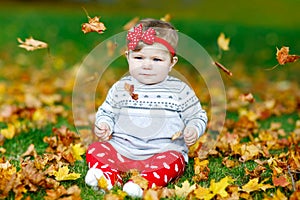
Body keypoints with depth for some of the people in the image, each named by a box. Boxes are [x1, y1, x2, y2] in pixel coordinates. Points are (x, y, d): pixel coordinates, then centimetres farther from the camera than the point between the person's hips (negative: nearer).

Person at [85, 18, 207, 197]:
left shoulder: (180, 91, 3)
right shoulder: (121, 88, 8)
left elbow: (198, 116, 11)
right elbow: (106, 112, 19)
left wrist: (193, 130, -10)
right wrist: (103, 125, -2)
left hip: (163, 151, -2)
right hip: (122, 150, 3)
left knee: (172, 161, -33)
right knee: (95, 150, -16)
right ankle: (110, 176, -35)